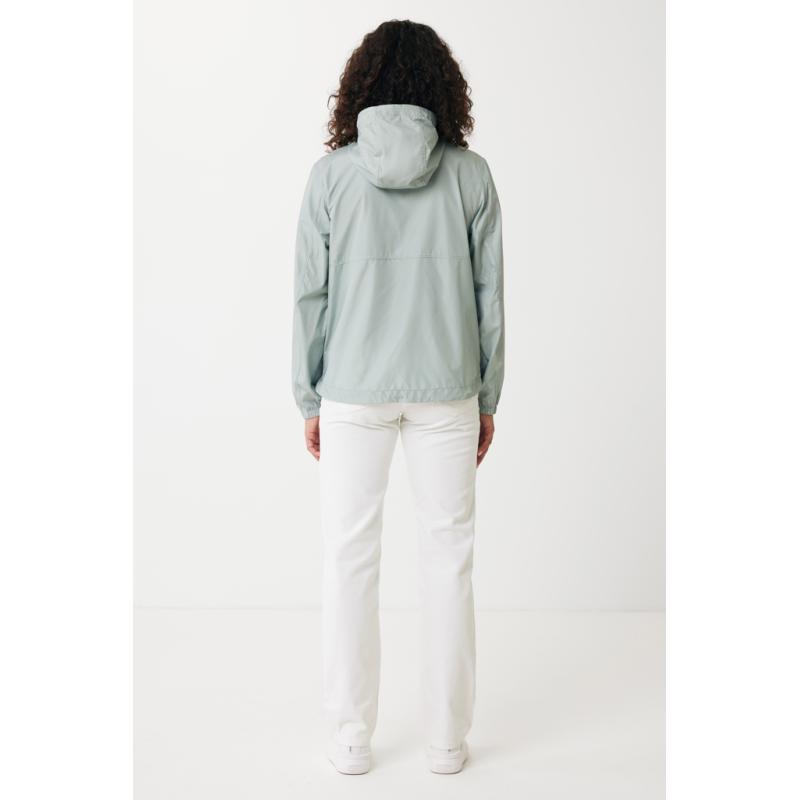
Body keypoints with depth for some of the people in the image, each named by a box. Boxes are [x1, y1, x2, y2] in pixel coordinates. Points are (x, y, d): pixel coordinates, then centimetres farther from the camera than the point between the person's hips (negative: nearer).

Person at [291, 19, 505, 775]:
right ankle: (446, 737, 21)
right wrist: (487, 398, 9)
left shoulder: (331, 173, -4)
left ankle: (350, 737, 21)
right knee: (447, 555, 11)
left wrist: (309, 399, 7)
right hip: (446, 389, 1)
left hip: (354, 392, 0)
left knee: (350, 557, 10)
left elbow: (310, 295, -3)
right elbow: (489, 295, 0)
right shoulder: (469, 173, -2)